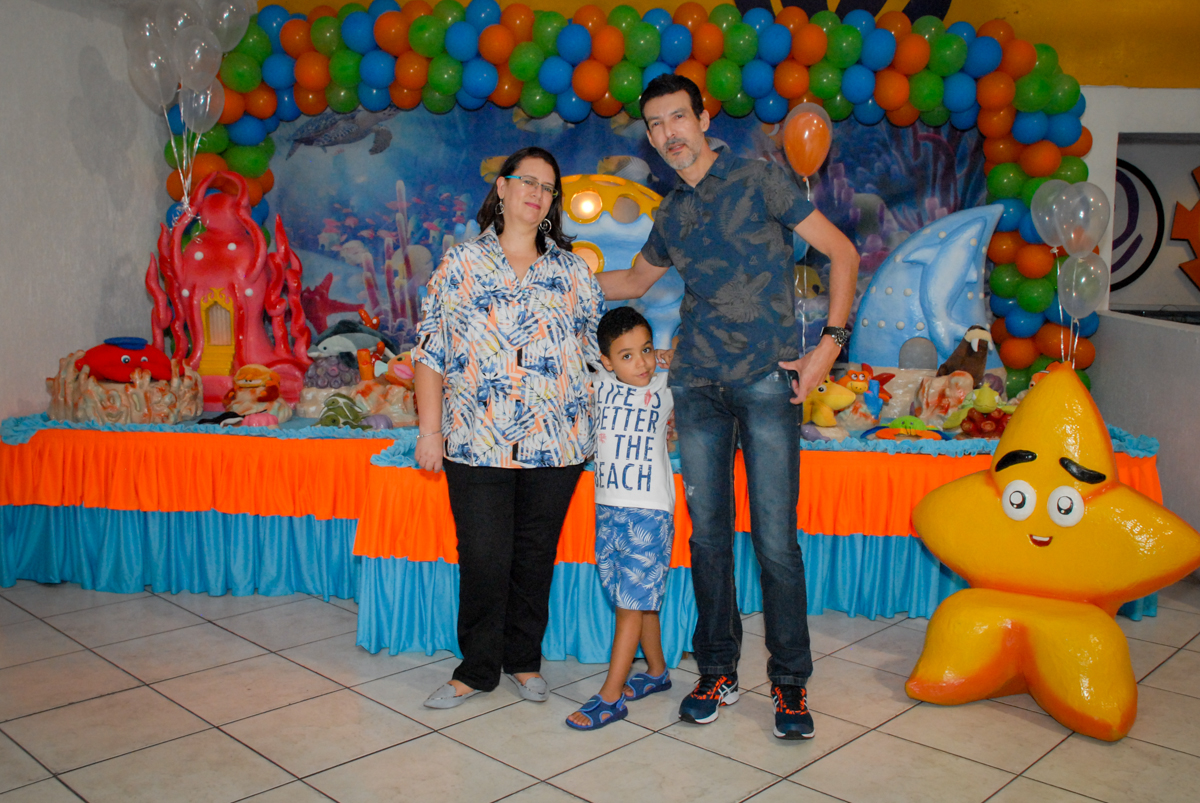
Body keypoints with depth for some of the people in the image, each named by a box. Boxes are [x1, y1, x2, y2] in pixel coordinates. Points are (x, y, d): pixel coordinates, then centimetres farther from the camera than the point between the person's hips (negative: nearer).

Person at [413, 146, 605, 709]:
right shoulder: (461, 265, 5)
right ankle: (477, 669, 18)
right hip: (477, 444, -2)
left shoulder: (573, 271, 11)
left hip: (555, 444, 2)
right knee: (483, 558, -1)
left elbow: (600, 349, 13)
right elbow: (430, 352, 3)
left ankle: (524, 661, 27)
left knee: (536, 556, 10)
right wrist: (429, 429, -3)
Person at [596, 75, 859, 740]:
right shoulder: (670, 215, 16)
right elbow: (634, 281, 34)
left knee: (775, 539, -4)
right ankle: (718, 672, 21)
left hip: (767, 381, -4)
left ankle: (790, 681, 12)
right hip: (697, 386, 5)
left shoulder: (759, 181, 1)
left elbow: (842, 252, 1)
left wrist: (830, 344, -7)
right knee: (708, 534, 7)